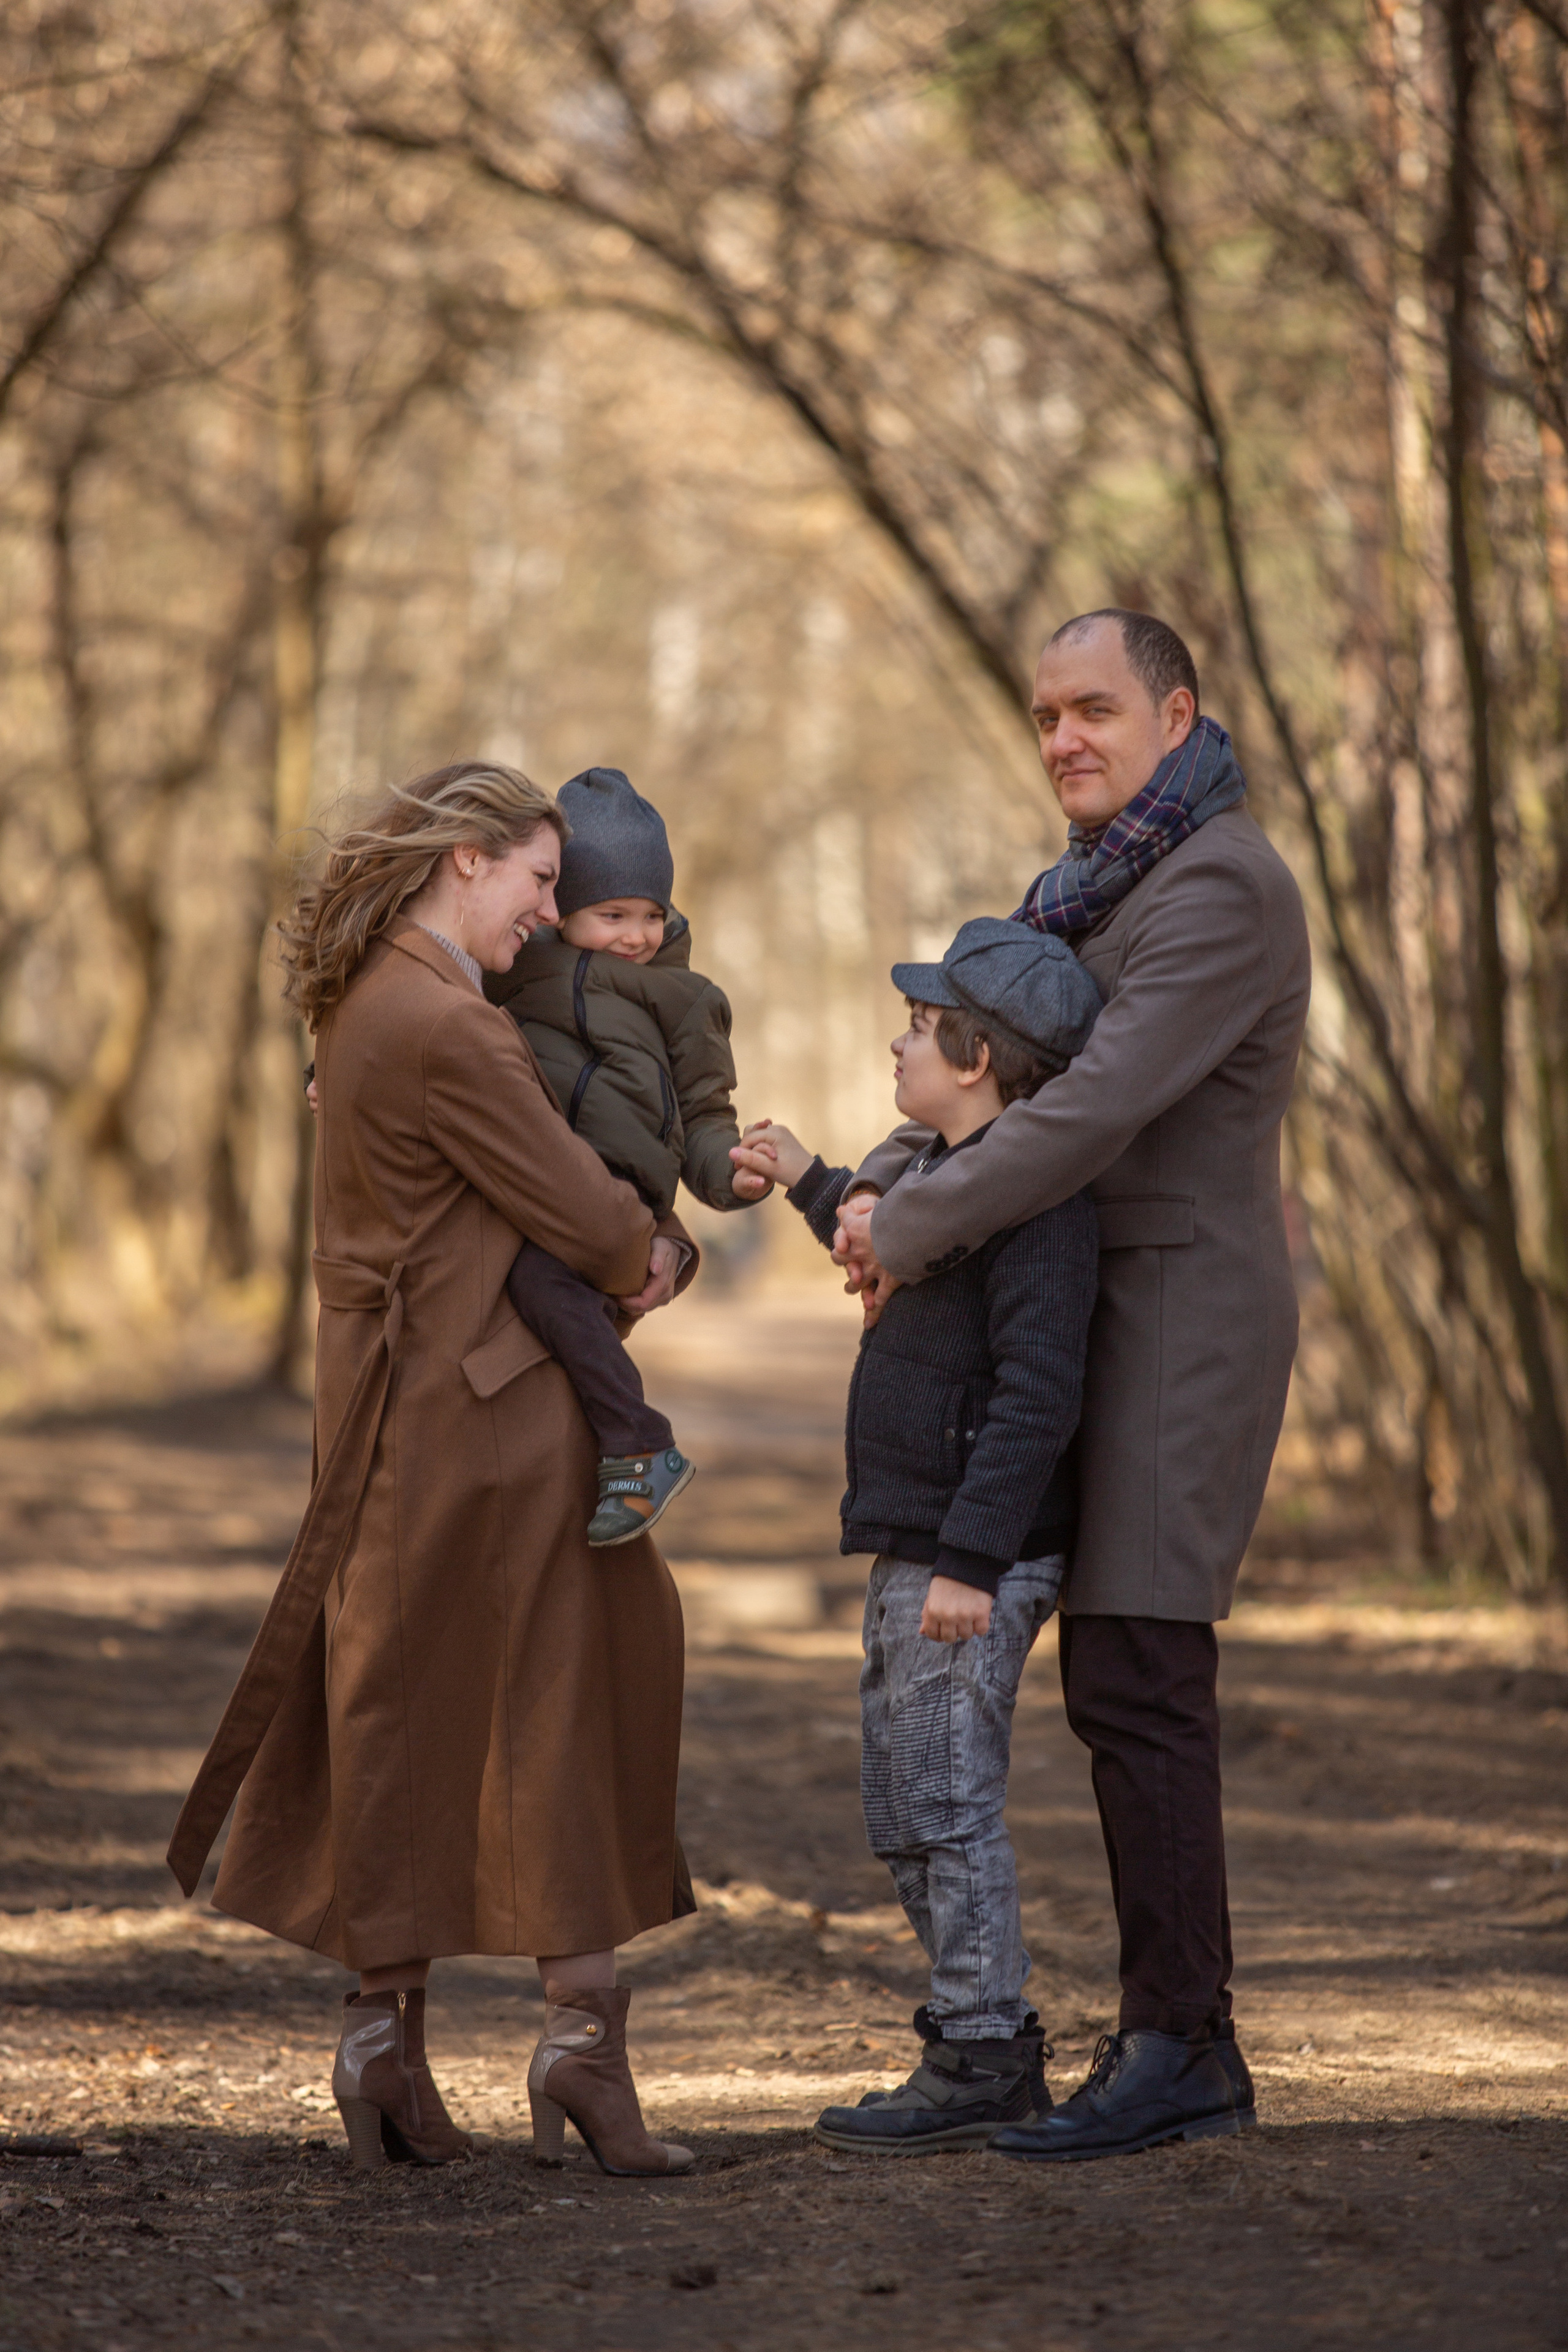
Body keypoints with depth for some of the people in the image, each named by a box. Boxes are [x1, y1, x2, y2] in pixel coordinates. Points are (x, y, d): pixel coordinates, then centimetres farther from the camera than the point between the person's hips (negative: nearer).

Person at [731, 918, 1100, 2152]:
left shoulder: (1038, 1195, -17)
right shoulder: (954, 1176, 14)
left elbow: (1036, 1394, -23)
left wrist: (970, 1561, -26)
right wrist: (814, 1186, 44)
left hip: (977, 1561, -10)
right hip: (916, 1551, 10)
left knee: (948, 1805, -6)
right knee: (902, 1813, 14)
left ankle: (981, 2063, 1)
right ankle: (992, 2050, 21)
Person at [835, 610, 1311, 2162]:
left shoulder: (1220, 887, -14)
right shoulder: (1101, 885, 19)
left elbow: (1097, 1105, -23)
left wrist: (917, 1233, -16)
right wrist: (882, 1185, -1)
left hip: (1184, 1321, -10)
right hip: (1107, 1326, 10)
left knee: (1134, 1682, -13)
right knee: (1129, 1692, 8)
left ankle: (1174, 2046, -10)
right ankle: (1187, 2046, 12)